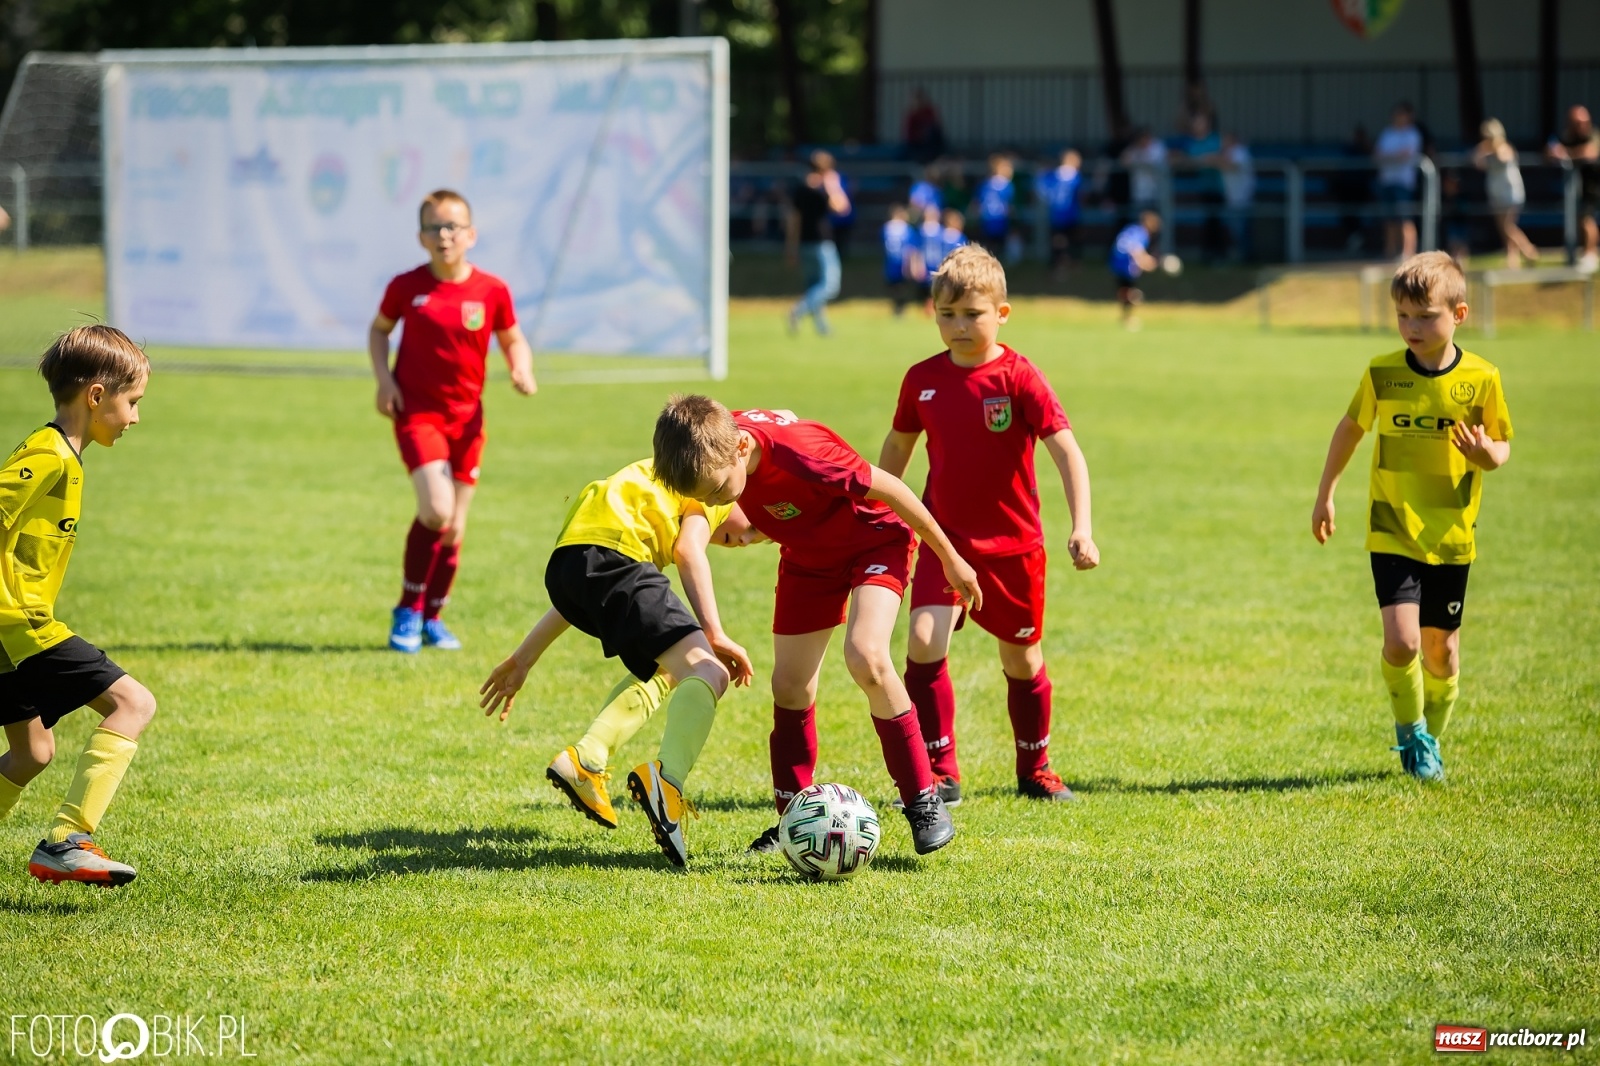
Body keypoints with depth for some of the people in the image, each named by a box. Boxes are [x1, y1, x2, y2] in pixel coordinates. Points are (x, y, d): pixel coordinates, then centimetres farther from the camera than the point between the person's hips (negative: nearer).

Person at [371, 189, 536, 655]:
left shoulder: (491, 291, -4)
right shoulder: (406, 287, -5)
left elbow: (513, 340, 10)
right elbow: (379, 329, 12)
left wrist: (522, 371, -10)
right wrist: (383, 378, -3)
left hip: (466, 416, 3)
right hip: (416, 411, -3)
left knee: (455, 525, 8)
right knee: (436, 509, -21)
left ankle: (432, 618, 27)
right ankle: (407, 611, -3)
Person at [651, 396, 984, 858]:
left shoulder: (801, 455, -41)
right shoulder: (718, 442, -21)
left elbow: (887, 487, -27)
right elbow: (782, 416, 4)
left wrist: (949, 557, -15)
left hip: (874, 538, -7)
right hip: (808, 554, 7)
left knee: (866, 657, -28)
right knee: (789, 685, 4)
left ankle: (924, 801, -16)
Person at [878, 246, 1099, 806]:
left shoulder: (1019, 378, -13)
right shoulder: (923, 379, -2)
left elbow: (1066, 451, -18)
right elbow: (896, 449, 14)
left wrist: (1081, 528, -29)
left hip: (1012, 543, -2)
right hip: (944, 538, 2)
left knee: (1022, 658, 11)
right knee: (924, 641, -18)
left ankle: (1034, 769, 32)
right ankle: (940, 775, -9)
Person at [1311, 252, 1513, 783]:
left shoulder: (1480, 379, -8)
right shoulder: (1382, 374, -6)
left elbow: (1502, 445, 2)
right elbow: (1351, 427, 11)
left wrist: (1488, 454, -22)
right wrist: (1325, 495, 16)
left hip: (1451, 535, 1)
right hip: (1393, 533, -1)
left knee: (1441, 648, 10)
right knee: (1401, 641, -16)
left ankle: (1430, 740, 33)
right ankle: (1410, 732, 9)